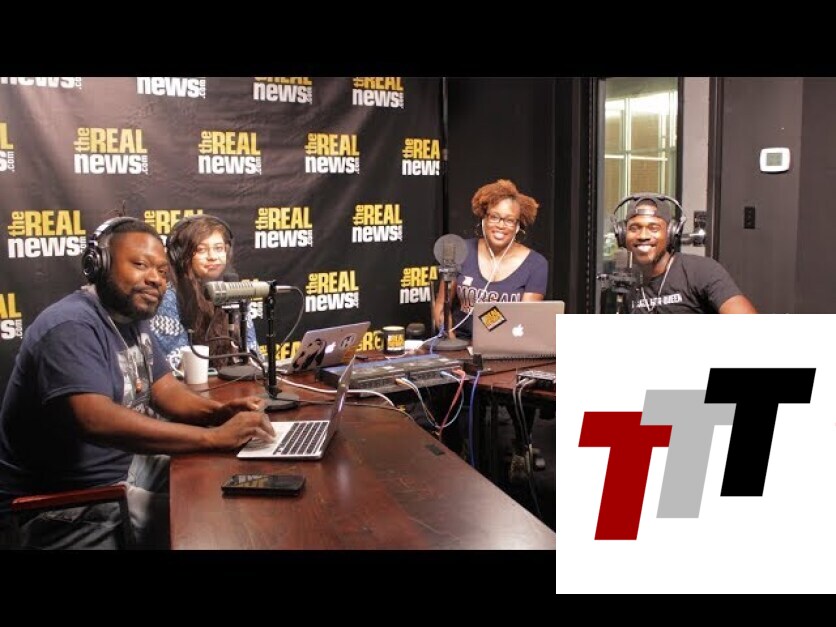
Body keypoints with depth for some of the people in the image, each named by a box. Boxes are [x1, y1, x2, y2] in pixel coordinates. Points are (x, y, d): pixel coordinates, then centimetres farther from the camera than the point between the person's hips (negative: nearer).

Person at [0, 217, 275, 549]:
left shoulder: (132, 320, 7)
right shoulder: (71, 327, -24)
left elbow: (166, 390, 9)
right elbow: (98, 421, -37)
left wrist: (218, 411, -13)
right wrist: (215, 437, -36)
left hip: (118, 482, 9)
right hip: (57, 509, -9)